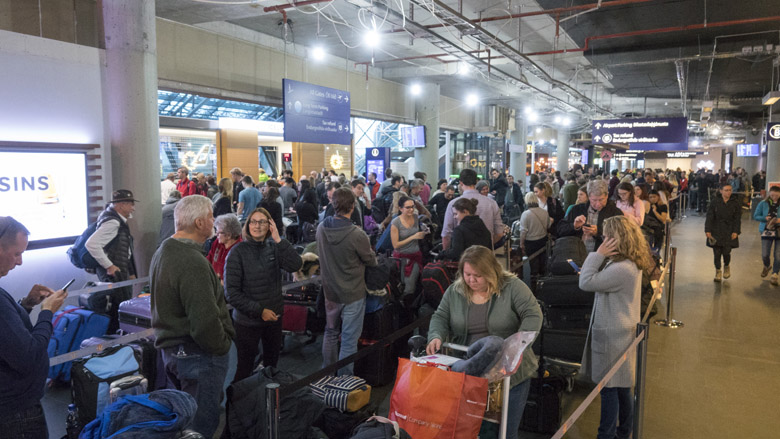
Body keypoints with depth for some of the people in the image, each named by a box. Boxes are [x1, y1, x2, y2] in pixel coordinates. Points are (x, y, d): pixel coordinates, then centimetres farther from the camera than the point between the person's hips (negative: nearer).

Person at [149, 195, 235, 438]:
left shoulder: (162, 252, 8)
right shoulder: (193, 262, -26)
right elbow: (205, 322, -30)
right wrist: (222, 347, -13)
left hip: (169, 348, 10)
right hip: (197, 355, -10)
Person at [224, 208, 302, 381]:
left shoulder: (273, 247, 0)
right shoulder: (238, 252, -12)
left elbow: (295, 265, -16)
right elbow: (231, 292, -14)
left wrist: (279, 240, -23)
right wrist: (259, 311, -18)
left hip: (274, 317, 4)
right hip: (247, 321, -4)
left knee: (272, 362, 20)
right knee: (245, 368, 6)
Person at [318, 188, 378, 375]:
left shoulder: (321, 228, -7)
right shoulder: (356, 235, -26)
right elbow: (371, 261, -11)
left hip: (330, 291, 6)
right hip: (352, 294, -6)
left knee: (330, 333, 23)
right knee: (349, 340, 6)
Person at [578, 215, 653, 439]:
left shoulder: (621, 269, -27)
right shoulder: (630, 263, 7)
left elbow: (586, 283, -25)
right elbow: (602, 280, 14)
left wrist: (598, 254, -20)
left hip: (613, 335, -10)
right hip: (621, 330, 10)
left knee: (610, 387, 2)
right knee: (621, 386, 21)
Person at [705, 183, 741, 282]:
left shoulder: (735, 203, 2)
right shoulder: (714, 202, -1)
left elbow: (737, 219, 3)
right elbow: (709, 217, -1)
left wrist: (736, 232, -6)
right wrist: (708, 230, -7)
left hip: (729, 232, 0)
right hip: (716, 231, 0)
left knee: (726, 252, -6)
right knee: (717, 253, 1)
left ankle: (726, 266, 26)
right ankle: (718, 272, 18)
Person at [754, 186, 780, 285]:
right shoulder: (763, 204, -1)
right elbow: (755, 216, 4)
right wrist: (765, 218, -15)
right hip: (767, 231, 0)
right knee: (765, 255, -1)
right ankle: (767, 267, 34)